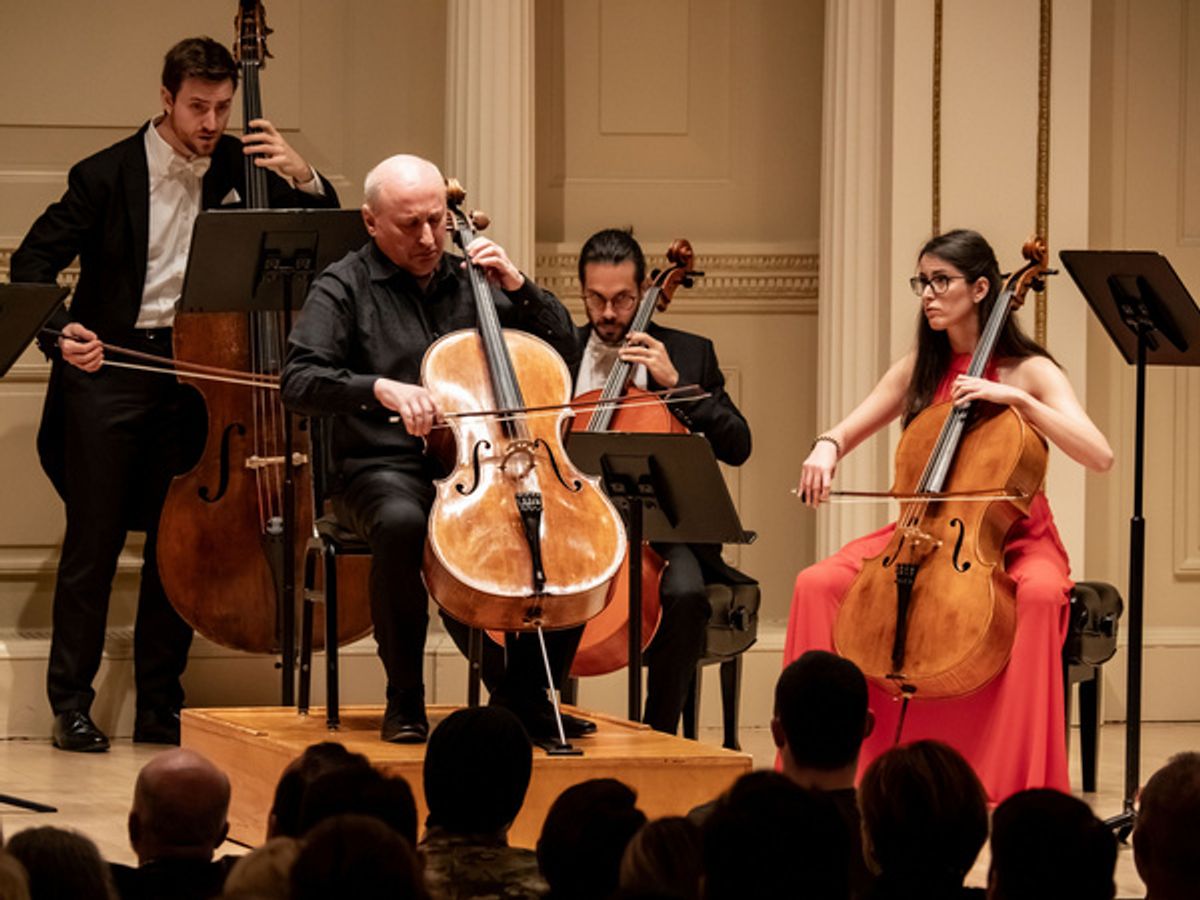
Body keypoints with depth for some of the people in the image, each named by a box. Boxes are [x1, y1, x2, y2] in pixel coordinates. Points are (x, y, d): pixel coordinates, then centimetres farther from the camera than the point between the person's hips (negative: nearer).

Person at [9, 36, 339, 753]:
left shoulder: (237, 169, 5)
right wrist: (59, 331, -22)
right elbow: (34, 262, -4)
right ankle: (71, 701, 5)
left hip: (196, 367, 3)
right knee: (95, 539, -2)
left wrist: (302, 175, -11)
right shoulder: (107, 175, -5)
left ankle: (160, 707, 12)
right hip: (110, 367, -3)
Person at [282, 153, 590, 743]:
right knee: (401, 523, -40)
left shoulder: (469, 282, 17)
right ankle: (405, 696, -22)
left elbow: (561, 347, 19)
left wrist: (516, 286, 2)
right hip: (386, 470, -4)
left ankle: (523, 691, -5)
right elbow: (300, 383, -11)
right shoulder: (345, 287, 3)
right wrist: (381, 388, -28)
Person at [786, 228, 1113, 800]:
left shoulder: (1030, 371, -4)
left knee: (1039, 595, -40)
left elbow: (1099, 456, -16)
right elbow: (846, 432, 12)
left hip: (1012, 536, -4)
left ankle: (1020, 785, -35)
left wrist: (1015, 399, -25)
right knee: (818, 585, -21)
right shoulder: (918, 371, 10)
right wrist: (825, 450, -13)